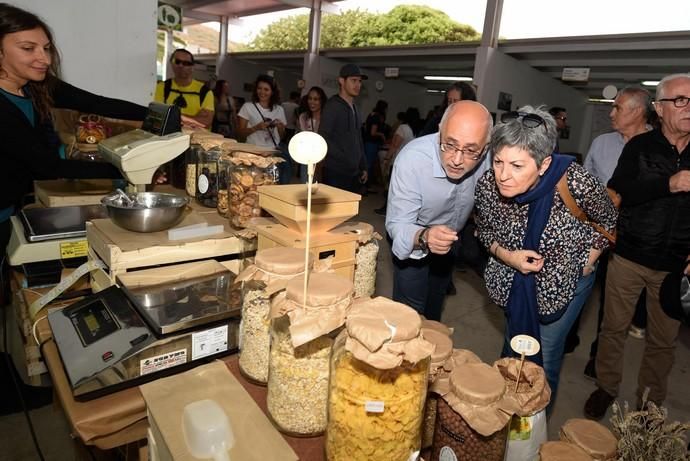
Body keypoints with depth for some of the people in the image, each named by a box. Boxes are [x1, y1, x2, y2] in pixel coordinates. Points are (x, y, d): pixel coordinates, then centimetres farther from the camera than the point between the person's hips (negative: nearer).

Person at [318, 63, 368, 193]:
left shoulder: (355, 109, 19)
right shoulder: (332, 106, -6)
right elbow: (323, 139, -14)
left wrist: (363, 167, 16)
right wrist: (344, 159, -17)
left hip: (353, 173, 7)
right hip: (335, 173, -7)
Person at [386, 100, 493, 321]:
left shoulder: (488, 159, -26)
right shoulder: (412, 159, -38)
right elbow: (397, 225, -37)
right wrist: (424, 237, -56)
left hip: (450, 237, 4)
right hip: (412, 239, -4)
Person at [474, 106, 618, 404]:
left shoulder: (576, 183, -33)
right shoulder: (487, 185, -27)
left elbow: (608, 221, -10)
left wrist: (585, 265, -8)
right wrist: (506, 255, -22)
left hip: (565, 280, -2)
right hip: (514, 278, 3)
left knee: (545, 355, 7)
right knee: (513, 343, 23)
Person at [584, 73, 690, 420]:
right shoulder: (640, 146, -2)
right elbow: (617, 193, -13)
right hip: (629, 257, -2)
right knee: (614, 327, 10)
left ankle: (651, 404, 30)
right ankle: (606, 388, 29)